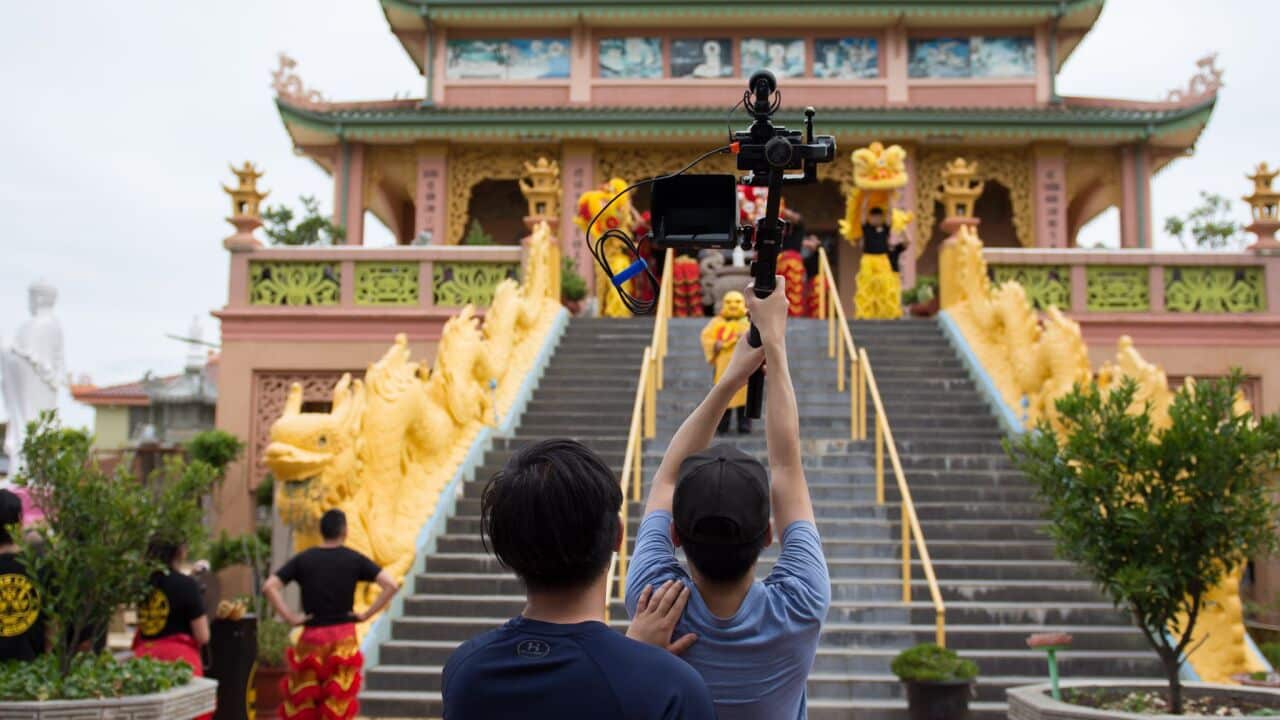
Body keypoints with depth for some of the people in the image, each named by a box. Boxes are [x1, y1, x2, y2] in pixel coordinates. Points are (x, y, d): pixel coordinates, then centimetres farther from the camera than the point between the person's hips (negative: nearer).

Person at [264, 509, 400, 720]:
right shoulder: (354, 559, -2)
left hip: (312, 636, 1)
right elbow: (391, 585, -9)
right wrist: (366, 614, -3)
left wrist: (290, 617, -5)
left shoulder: (303, 559, 0)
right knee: (338, 703, 6)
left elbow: (269, 587, -8)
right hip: (343, 638, -1)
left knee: (302, 700, 12)